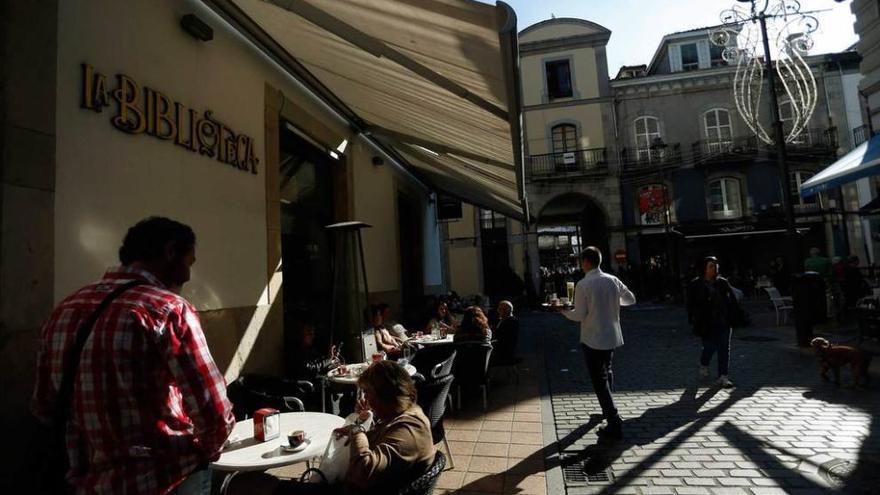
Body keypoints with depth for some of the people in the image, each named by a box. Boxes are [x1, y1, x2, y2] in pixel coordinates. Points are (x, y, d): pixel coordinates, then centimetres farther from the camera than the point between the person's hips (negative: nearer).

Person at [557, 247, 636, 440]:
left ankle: (614, 424, 2)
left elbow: (579, 315, -16)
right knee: (607, 372, 27)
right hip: (612, 337, 7)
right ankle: (608, 409, 44)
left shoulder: (583, 284, -18)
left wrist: (563, 311, 2)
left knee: (599, 381, 3)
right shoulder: (613, 281, -1)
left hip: (593, 339, -7)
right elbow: (631, 299, 12)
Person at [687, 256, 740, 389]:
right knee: (710, 347, 0)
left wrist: (735, 315, 2)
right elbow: (691, 304, -1)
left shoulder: (723, 282, 6)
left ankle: (723, 377, 8)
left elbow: (732, 301, 10)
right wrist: (693, 320, -6)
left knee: (724, 348, 0)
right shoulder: (695, 285, -2)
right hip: (706, 323, -3)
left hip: (723, 322, 3)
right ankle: (704, 365, 32)